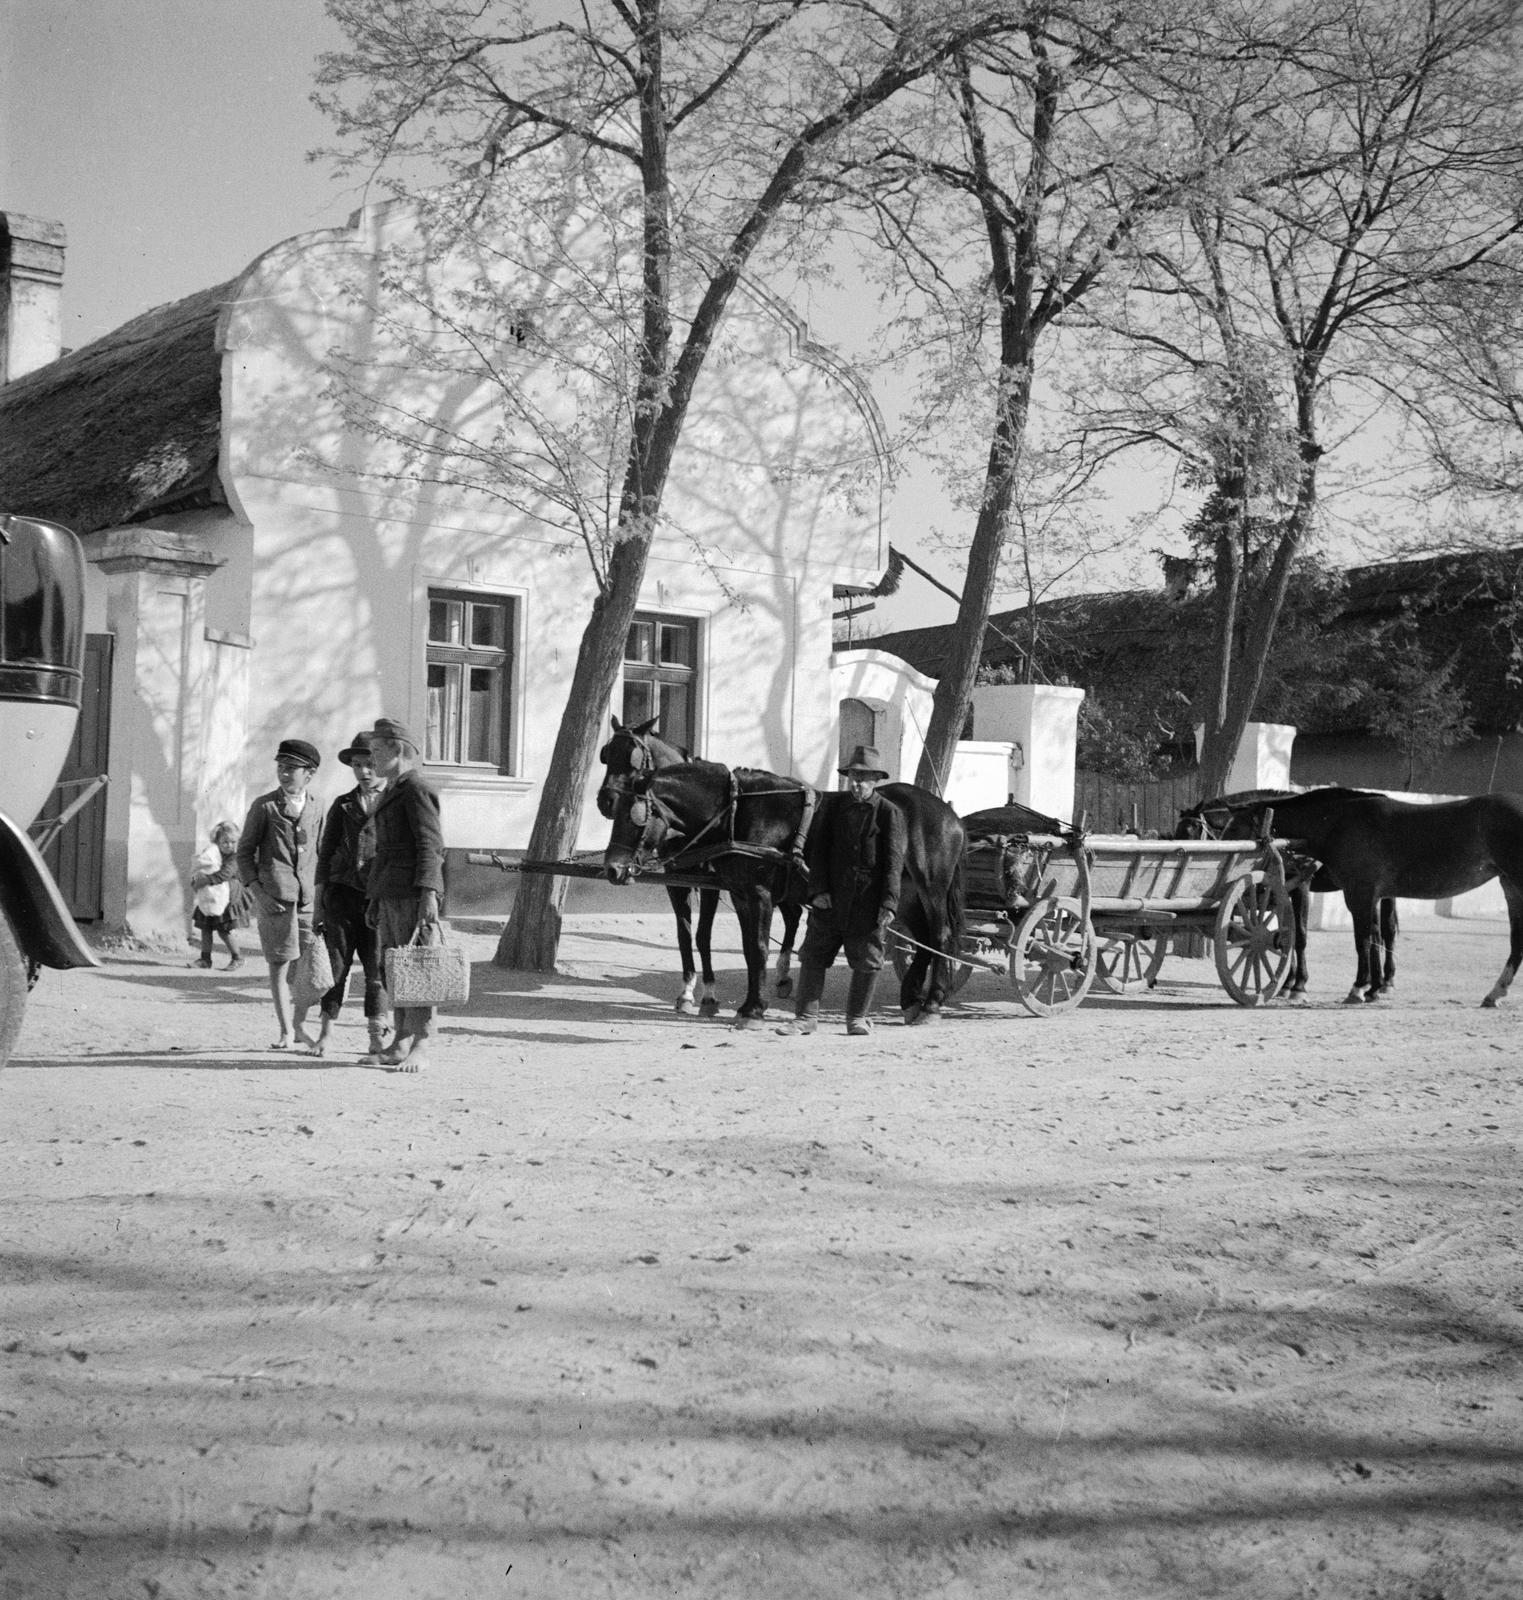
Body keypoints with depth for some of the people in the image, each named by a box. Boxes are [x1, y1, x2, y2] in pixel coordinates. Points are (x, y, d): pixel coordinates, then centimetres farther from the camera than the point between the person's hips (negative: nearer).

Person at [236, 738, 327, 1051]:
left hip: (309, 898, 3)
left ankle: (300, 1026, 18)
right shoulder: (264, 806, 1)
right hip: (274, 898, -3)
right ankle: (285, 1032, 7)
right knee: (280, 964, -1)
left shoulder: (316, 807, 11)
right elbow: (244, 852, 3)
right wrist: (257, 892, -7)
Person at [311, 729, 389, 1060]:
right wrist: (317, 905, 8)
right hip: (342, 892, 2)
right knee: (337, 963, 0)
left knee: (377, 967, -1)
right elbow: (325, 856, 12)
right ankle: (325, 1035, 6)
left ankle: (377, 1036, 7)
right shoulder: (342, 806, 11)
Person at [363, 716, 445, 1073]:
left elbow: (431, 845, -15)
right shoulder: (393, 791, 20)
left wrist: (428, 893, -22)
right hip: (390, 893, 10)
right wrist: (376, 897, 22)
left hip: (412, 893, -10)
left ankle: (420, 1050, -6)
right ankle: (400, 1044, 14)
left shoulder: (416, 789, -9)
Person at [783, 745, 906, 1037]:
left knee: (867, 961, 7)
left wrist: (888, 903, -13)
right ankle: (806, 1017, 11)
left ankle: (858, 1017, 22)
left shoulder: (890, 813, -2)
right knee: (813, 956, 3)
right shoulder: (832, 805, 4)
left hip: (868, 902, -2)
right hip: (830, 900, 2)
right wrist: (819, 889, -6)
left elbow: (894, 862, -5)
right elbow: (817, 850, 4)